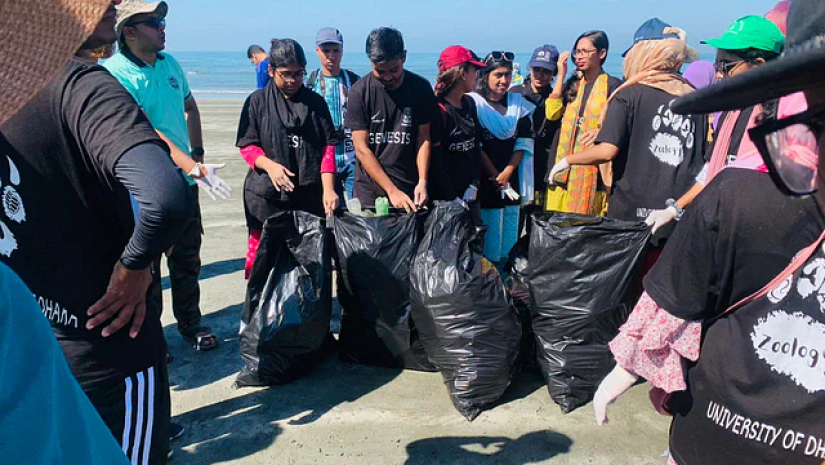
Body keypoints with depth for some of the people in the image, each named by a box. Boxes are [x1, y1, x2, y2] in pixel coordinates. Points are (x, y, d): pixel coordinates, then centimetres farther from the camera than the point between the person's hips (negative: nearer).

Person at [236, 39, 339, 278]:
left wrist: (328, 188, -8)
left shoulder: (315, 102, 10)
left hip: (310, 195, 1)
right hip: (267, 194, -1)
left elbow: (328, 146, 5)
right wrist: (269, 165, -17)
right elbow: (247, 145, 4)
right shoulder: (257, 101, 6)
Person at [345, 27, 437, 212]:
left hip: (410, 190, 1)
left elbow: (424, 139, 2)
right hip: (370, 192, -1)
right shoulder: (359, 92, -6)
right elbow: (362, 149, -9)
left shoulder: (421, 88, -1)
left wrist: (422, 181, -13)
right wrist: (392, 191, -15)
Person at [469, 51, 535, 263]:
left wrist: (507, 172, -7)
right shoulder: (474, 103, -3)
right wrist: (495, 176, -9)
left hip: (510, 178, 4)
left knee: (509, 235, 8)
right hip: (484, 179, -4)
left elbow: (523, 143, 6)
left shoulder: (519, 104, 11)